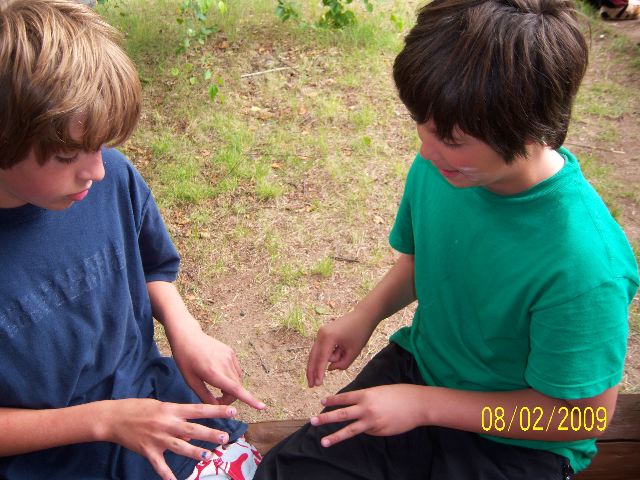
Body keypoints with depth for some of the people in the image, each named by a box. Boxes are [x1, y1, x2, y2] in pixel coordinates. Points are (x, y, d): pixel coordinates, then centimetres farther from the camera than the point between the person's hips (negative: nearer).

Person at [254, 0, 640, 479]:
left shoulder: (584, 265, -32)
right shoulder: (437, 166, -14)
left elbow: (583, 417, -18)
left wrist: (423, 404, -19)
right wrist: (364, 315, -10)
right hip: (416, 365, 5)